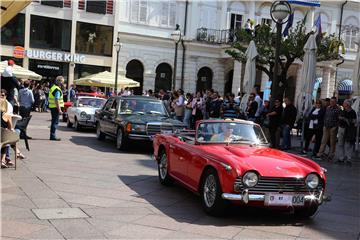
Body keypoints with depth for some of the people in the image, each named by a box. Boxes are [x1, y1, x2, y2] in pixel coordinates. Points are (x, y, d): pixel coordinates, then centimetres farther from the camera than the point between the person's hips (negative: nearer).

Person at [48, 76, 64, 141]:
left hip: (52, 107, 10)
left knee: (54, 121, 16)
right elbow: (57, 100, -23)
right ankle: (53, 136, -4)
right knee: (55, 122, -6)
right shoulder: (57, 90, -17)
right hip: (55, 107, -10)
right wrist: (59, 109, -22)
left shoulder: (53, 87, 14)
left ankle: (52, 135, 22)